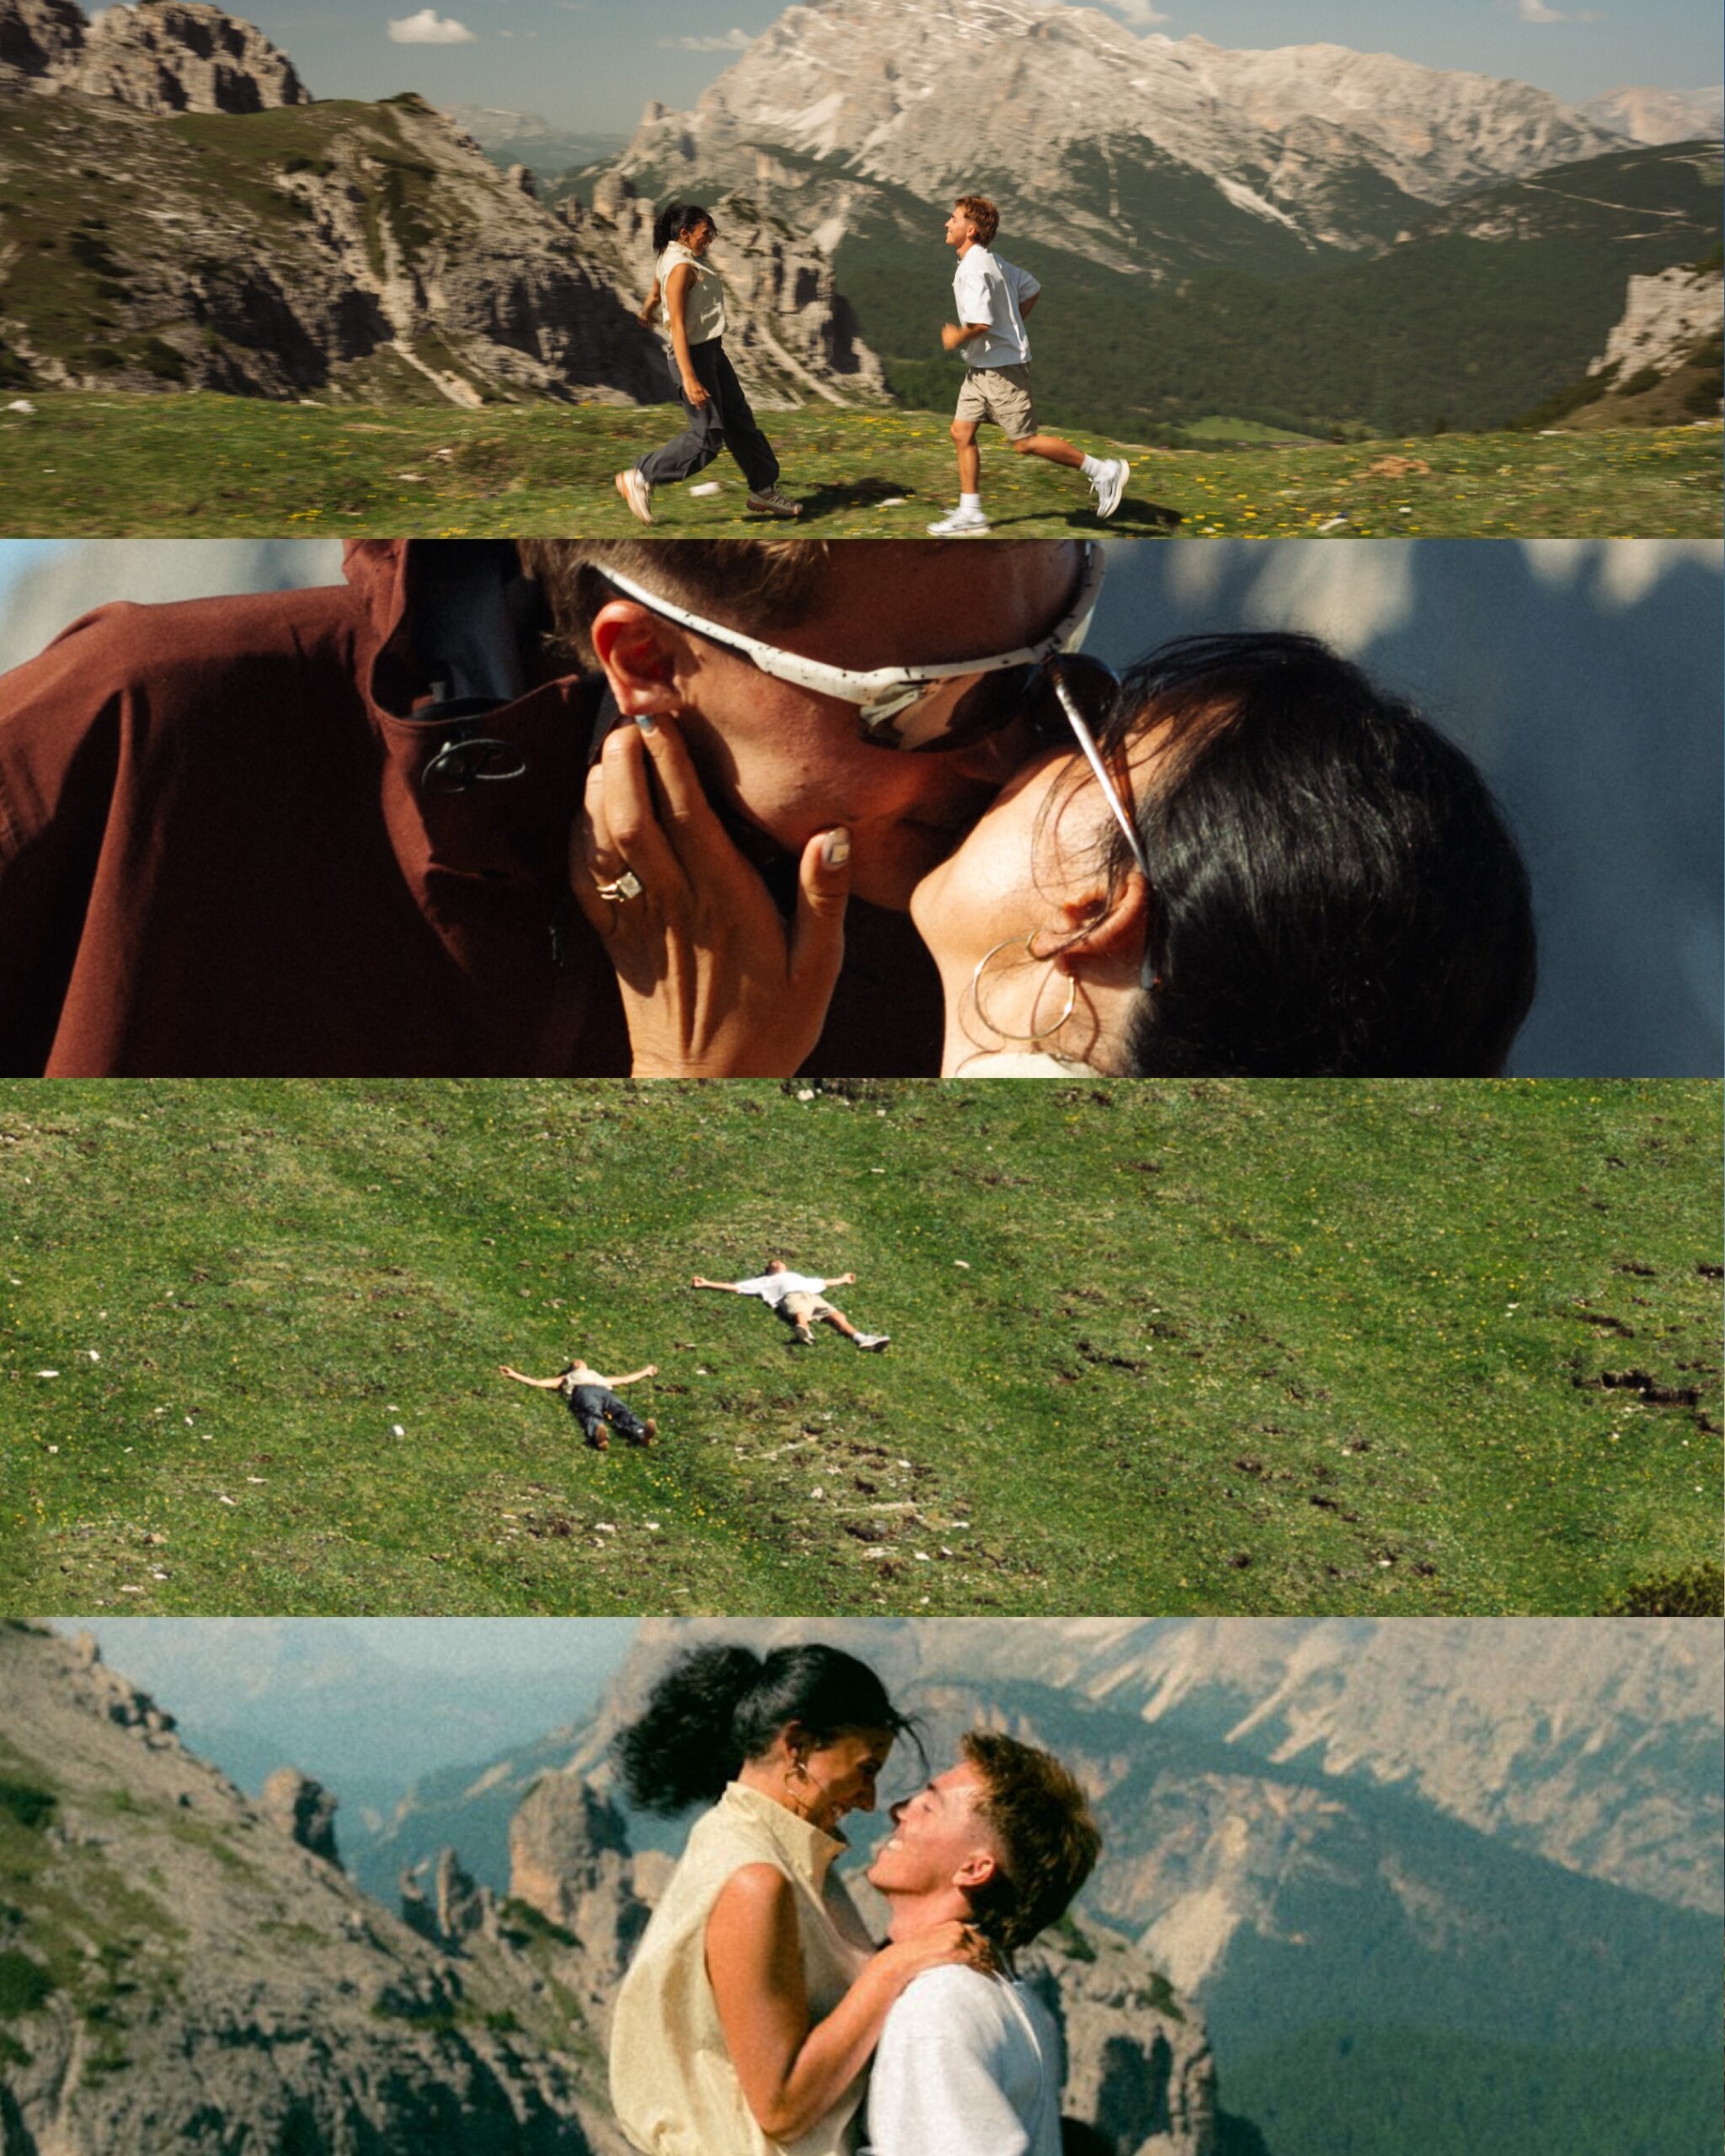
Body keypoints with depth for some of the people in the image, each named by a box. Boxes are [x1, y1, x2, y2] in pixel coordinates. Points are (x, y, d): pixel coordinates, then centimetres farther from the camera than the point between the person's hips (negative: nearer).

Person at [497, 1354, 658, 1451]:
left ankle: (640, 1434, -66)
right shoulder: (567, 1378, 44)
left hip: (605, 1391, 2)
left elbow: (625, 1380, 57)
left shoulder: (600, 1377, 52)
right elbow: (537, 1383, 38)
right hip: (583, 1391, -2)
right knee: (592, 1414, -39)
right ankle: (599, 1435, -75)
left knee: (621, 1411, -34)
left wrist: (645, 1372, 67)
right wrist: (513, 1374, 37)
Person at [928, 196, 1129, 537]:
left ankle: (1102, 471, 6)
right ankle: (970, 515, 10)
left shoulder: (973, 269, -22)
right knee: (961, 432, 7)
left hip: (1001, 367, -10)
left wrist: (956, 338, -13)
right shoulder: (991, 260, 9)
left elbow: (980, 324, -31)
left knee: (1025, 442, -3)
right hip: (982, 368, 10)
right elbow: (1031, 289, 21)